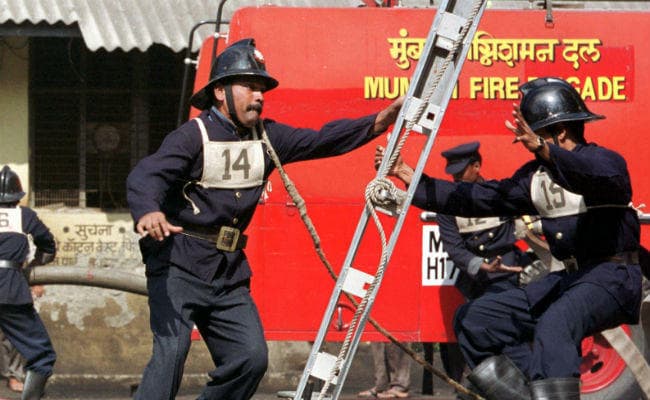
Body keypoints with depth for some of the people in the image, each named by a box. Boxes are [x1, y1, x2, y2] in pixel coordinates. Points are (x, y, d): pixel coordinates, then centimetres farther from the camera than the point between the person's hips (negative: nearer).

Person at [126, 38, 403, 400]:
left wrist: (379, 122, -7)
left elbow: (322, 141, 6)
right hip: (180, 265, -7)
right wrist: (148, 211, -48)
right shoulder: (194, 136, -11)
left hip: (229, 271, 7)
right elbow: (147, 176, -25)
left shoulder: (266, 137, 10)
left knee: (251, 357, 2)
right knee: (172, 348, -22)